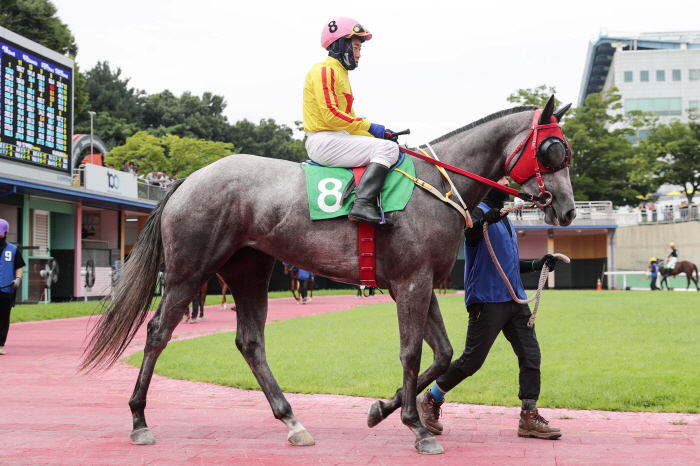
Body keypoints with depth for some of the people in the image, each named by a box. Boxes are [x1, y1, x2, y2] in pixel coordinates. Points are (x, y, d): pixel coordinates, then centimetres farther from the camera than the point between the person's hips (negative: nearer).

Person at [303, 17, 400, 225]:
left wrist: (376, 134, 9)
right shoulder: (324, 70, -8)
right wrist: (369, 127, -16)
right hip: (323, 140, -11)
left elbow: (348, 119, 23)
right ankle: (362, 205, -34)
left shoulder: (341, 74, 24)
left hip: (337, 139, 11)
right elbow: (330, 115, -20)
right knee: (387, 148, -19)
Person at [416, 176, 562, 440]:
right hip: (487, 299, -8)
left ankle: (529, 418, 4)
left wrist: (537, 265, 18)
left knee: (531, 355, 0)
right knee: (472, 359, -5)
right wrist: (484, 222, -51)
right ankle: (430, 401, 12)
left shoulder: (504, 219, 23)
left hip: (515, 300, 8)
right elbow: (469, 232, -31)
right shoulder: (478, 212, -5)